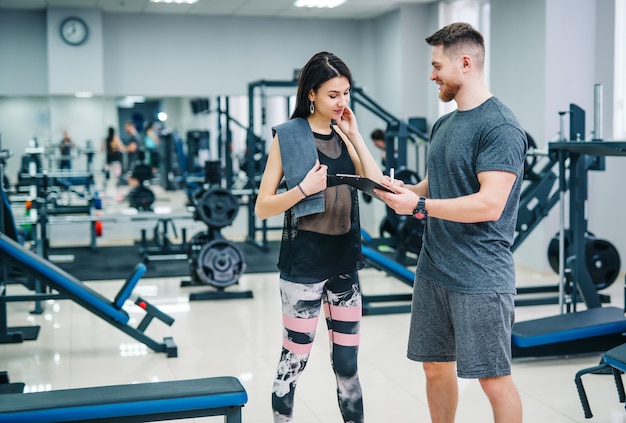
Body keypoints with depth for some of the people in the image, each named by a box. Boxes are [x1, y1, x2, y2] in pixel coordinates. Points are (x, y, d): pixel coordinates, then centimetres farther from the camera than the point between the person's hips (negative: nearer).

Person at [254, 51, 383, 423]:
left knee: (348, 363, 13)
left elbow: (379, 187, -4)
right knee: (294, 361, 4)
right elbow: (263, 207, -8)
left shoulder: (344, 137, 8)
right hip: (304, 262, -5)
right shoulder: (288, 137, -7)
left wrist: (355, 135, -6)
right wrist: (304, 188, -23)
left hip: (345, 261, 5)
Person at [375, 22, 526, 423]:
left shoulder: (500, 127, -15)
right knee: (436, 365, 17)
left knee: (494, 378, 1)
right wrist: (404, 190, 0)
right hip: (434, 269, 9)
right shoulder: (443, 125, 13)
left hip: (479, 277, -8)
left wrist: (419, 206, -18)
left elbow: (489, 204, -23)